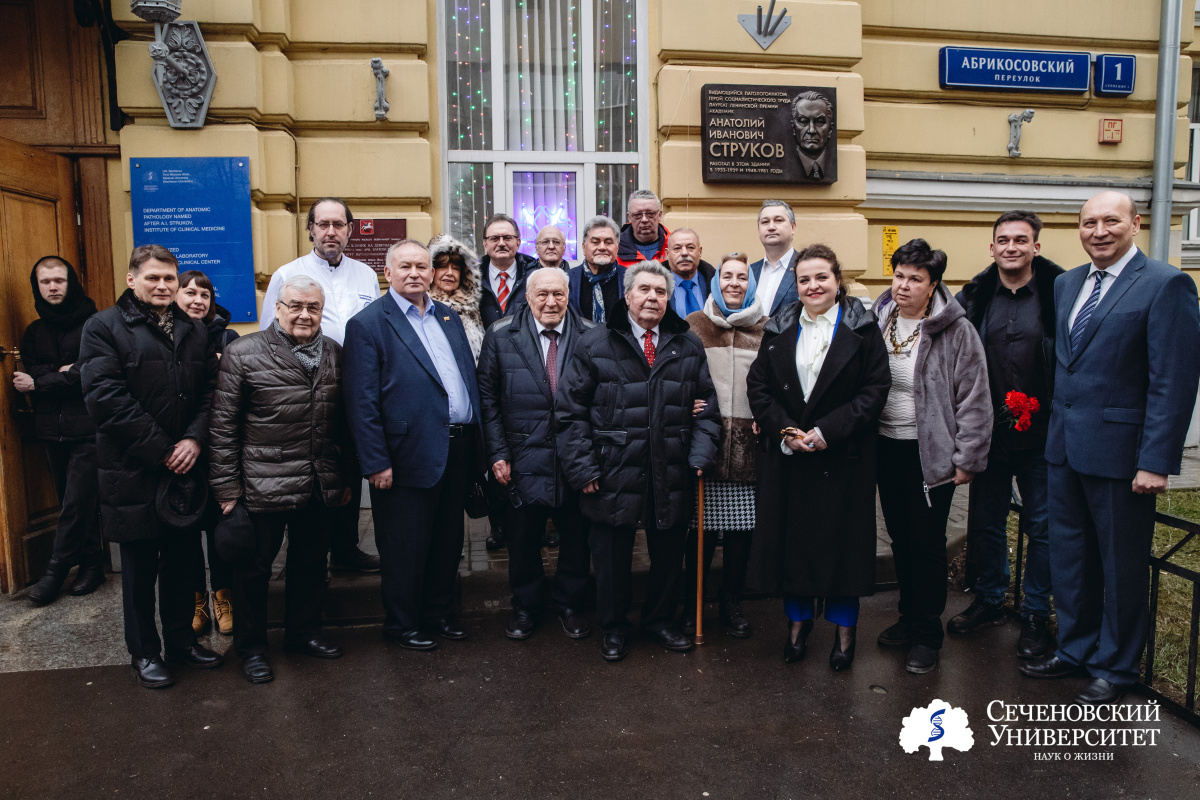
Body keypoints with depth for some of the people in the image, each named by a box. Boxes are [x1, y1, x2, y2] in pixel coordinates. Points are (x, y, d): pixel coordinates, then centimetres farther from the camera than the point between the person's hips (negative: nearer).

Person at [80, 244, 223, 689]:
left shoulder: (194, 332, 12)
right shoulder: (104, 328, -5)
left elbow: (211, 390, 6)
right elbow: (105, 398, -15)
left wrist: (195, 439, -11)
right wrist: (160, 450, -16)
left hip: (184, 469, 5)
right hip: (133, 473, -4)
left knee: (181, 560, 15)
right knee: (139, 566, 9)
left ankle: (181, 638, 31)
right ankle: (144, 652, 24)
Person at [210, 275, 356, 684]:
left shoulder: (335, 354, 8)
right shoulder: (243, 354, -6)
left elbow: (344, 421, 13)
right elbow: (223, 424, -7)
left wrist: (347, 476, 12)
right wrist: (227, 487, -9)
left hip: (321, 486, 5)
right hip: (264, 486, -4)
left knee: (311, 560, 17)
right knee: (255, 566, 9)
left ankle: (303, 632, 36)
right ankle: (250, 646, 27)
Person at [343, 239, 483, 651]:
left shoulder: (448, 316, 13)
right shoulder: (368, 324, -7)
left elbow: (469, 377, 15)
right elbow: (362, 402, -12)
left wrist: (475, 443, 10)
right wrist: (376, 462, -15)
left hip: (457, 450, 6)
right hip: (410, 457, -6)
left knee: (448, 541, 18)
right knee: (406, 547, 8)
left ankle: (439, 612, 35)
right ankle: (401, 624, 27)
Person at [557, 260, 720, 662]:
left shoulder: (688, 346, 7)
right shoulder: (595, 344, -3)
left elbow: (706, 406, 10)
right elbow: (570, 410, -3)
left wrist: (701, 454, -3)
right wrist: (582, 467, -9)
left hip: (672, 475, 3)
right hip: (614, 474, -2)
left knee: (668, 553, 16)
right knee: (612, 556, 11)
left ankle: (660, 620, 39)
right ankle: (613, 627, 32)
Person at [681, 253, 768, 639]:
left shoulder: (765, 329, 10)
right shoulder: (693, 325, 7)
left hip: (747, 443, 1)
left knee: (741, 528, 5)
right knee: (701, 526, 3)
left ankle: (731, 603, 25)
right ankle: (692, 604, 21)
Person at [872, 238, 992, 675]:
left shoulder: (956, 331, -11)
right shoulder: (878, 322, 3)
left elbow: (974, 400, -9)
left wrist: (967, 459, -10)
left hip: (931, 453, -5)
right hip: (887, 447, 5)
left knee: (927, 542, 3)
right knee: (900, 537, 16)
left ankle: (927, 634, 19)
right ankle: (909, 617, 34)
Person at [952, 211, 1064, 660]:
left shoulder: (1059, 293, -5)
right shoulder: (973, 298, 3)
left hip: (1041, 436, -3)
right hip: (988, 433, 3)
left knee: (1041, 526, 8)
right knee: (985, 522, 14)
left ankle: (1035, 615, 25)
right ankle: (989, 601, 32)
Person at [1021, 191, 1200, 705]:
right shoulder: (1066, 285, 11)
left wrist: (1157, 461, -17)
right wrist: (1052, 427, 9)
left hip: (1118, 450, -6)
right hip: (1064, 447, 6)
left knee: (1121, 564, 9)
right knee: (1068, 555, 17)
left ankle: (1115, 668, 26)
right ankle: (1075, 649, 34)